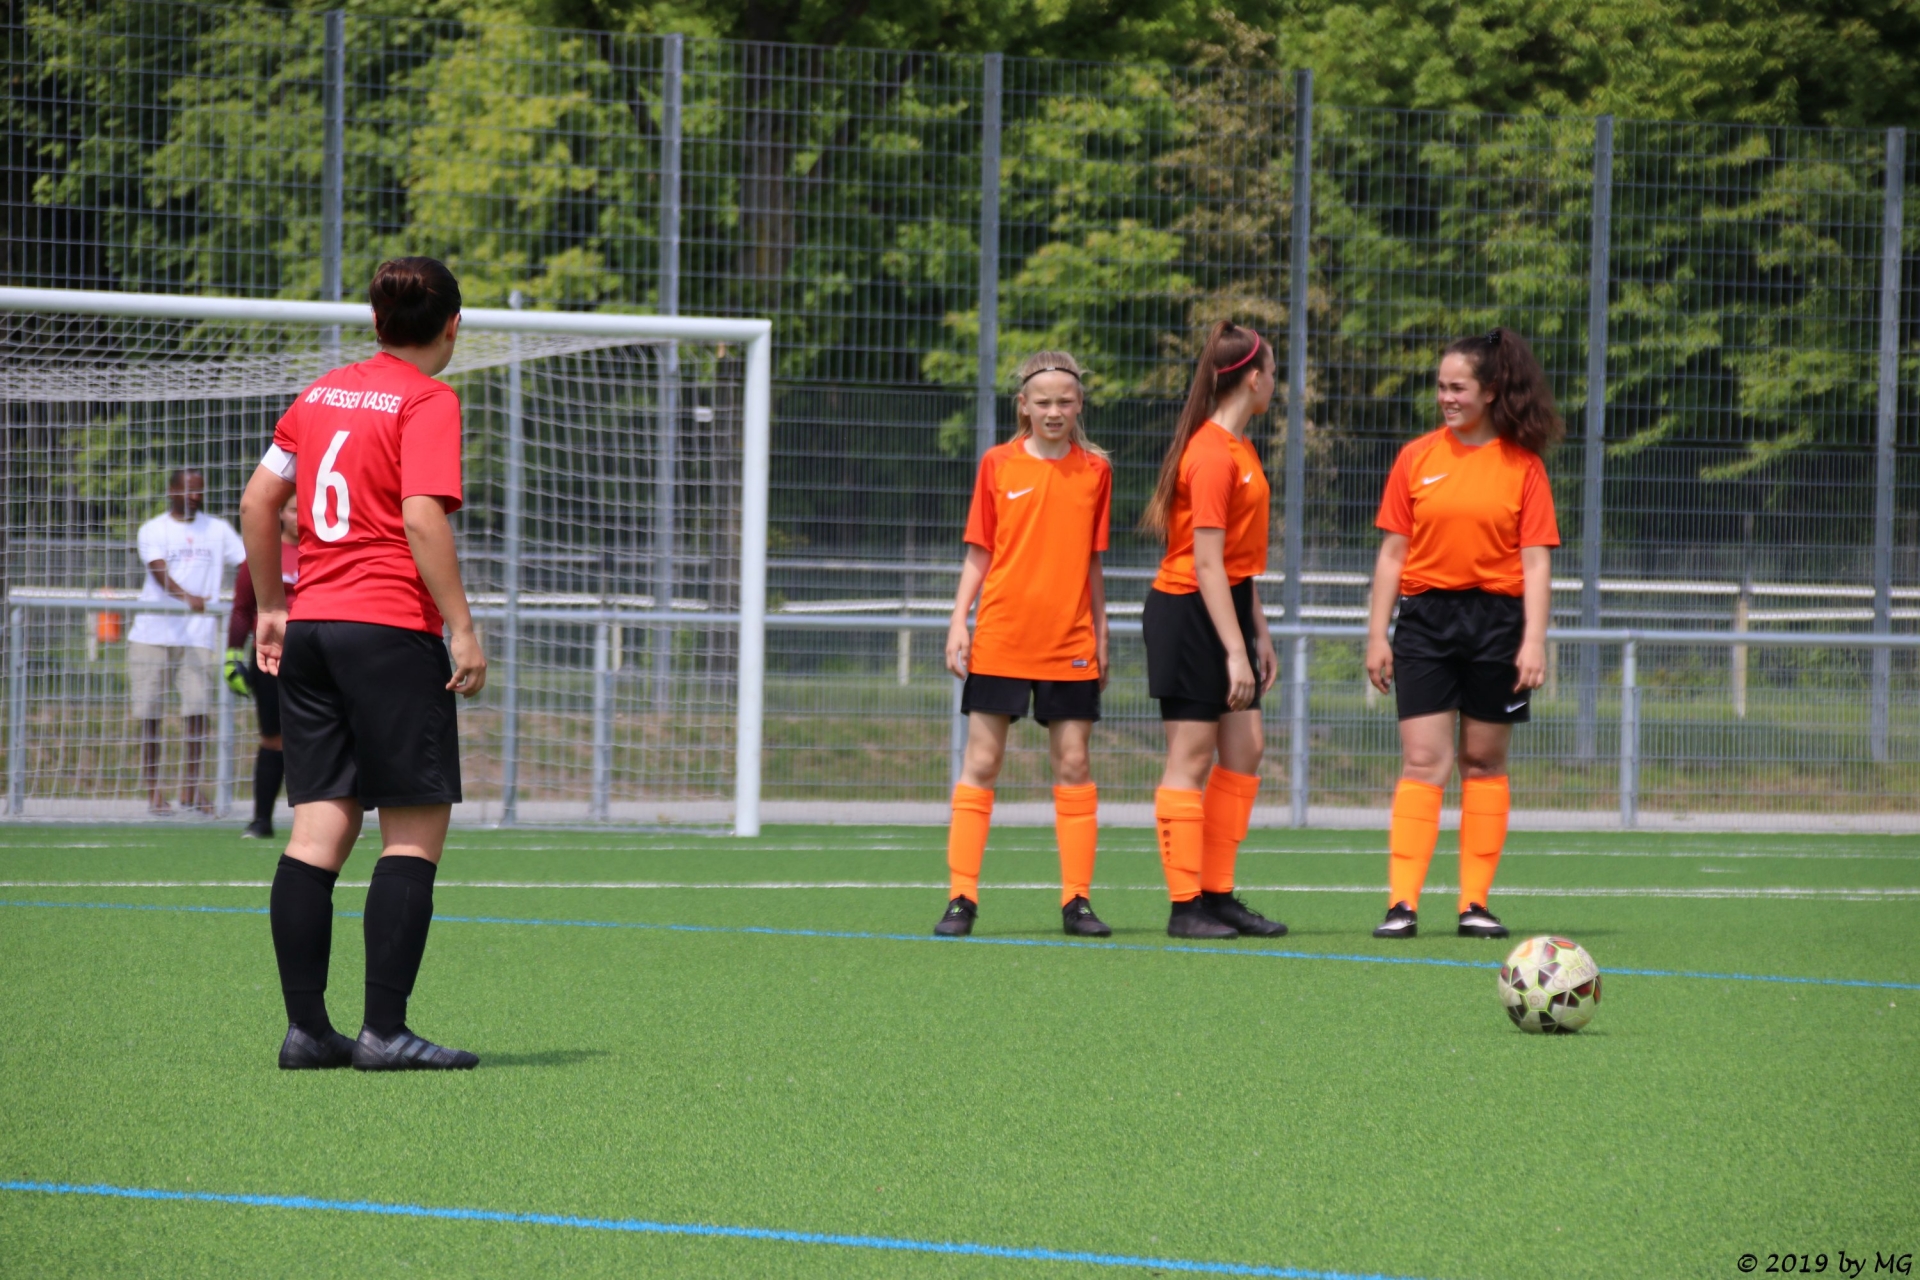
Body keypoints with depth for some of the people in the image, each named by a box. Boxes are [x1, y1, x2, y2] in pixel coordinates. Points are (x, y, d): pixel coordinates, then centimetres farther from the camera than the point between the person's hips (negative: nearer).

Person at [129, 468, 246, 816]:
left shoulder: (218, 529, 13)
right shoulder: (153, 530, 3)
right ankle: (153, 791, 6)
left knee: (198, 710, -8)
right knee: (149, 714, -1)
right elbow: (159, 571, -14)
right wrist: (187, 597, -31)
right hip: (153, 632, -1)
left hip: (198, 634, 1)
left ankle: (190, 789, 2)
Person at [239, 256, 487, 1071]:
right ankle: (384, 1030, -9)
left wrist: (271, 606, 25)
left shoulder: (322, 394, 14)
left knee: (320, 827, 6)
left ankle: (306, 1027, 3)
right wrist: (462, 628, -14)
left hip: (309, 628, 7)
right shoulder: (428, 401, -6)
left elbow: (257, 500, 17)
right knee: (416, 829, -3)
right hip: (391, 627, -7)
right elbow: (423, 516, -16)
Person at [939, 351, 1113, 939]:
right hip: (999, 641, -1)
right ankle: (962, 898, 1)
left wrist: (1101, 635, 10)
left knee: (1073, 765, 1)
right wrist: (959, 621, -3)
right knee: (980, 762, -1)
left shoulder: (1095, 470, 6)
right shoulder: (998, 465, 3)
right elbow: (979, 553, 5)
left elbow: (1092, 561, 11)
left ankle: (1077, 899, 7)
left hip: (1069, 644, 1)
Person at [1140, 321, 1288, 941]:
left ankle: (1218, 894, 12)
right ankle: (1185, 906, -2)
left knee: (1245, 747, 7)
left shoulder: (1238, 449, 13)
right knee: (1192, 758, -5)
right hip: (1189, 611, -10)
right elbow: (1206, 563, -20)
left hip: (1225, 607, 10)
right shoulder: (1213, 455, -17)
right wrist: (1235, 651, -21)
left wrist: (1259, 633, 19)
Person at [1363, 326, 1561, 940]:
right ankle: (1402, 903, -12)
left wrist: (1534, 639, -9)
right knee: (1422, 762, -7)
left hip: (1497, 620, 0)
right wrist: (1377, 635, 3)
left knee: (1484, 761, 5)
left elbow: (1536, 559, 0)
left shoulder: (1523, 465, 2)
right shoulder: (1417, 458, 6)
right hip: (1425, 615, 0)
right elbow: (1392, 552, 8)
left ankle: (1475, 903, 10)